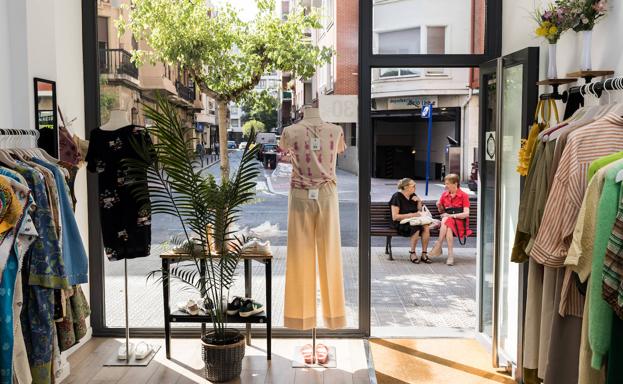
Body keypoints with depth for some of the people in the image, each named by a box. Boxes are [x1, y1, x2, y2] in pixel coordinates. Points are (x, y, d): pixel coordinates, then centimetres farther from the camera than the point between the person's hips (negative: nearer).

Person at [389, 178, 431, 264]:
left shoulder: (413, 196, 12)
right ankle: (412, 253, -19)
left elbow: (419, 212, 22)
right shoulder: (397, 197, -9)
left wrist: (419, 201, 5)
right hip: (400, 224, -6)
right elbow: (395, 217, -15)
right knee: (416, 228, -35)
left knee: (426, 227, -25)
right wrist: (411, 215, -16)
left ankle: (424, 254, -18)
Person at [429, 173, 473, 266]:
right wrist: (439, 207, -4)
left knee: (446, 220, -35)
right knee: (447, 226, -34)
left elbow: (466, 214, -11)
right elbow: (442, 211, 19)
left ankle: (438, 245, -33)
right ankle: (450, 254, -36)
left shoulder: (463, 195, -2)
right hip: (447, 219, 3)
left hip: (460, 221, -3)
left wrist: (452, 215, -20)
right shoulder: (444, 194, 10)